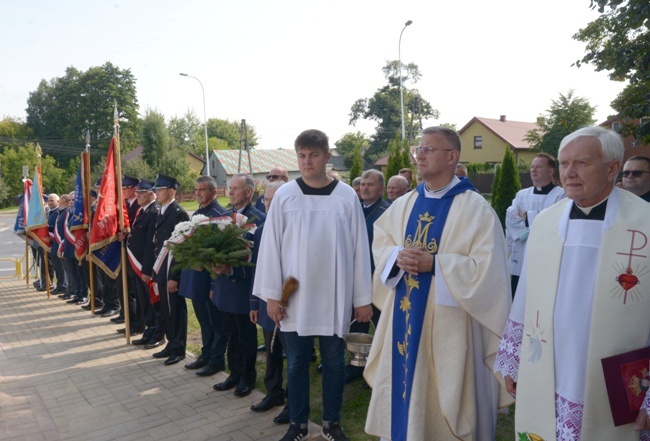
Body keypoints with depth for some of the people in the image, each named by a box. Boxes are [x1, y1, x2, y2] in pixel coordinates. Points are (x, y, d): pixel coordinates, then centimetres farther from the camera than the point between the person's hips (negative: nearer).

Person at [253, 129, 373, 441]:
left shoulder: (347, 196, -3)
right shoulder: (284, 195, -2)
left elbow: (359, 248, -1)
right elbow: (271, 246, -1)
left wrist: (362, 297, -1)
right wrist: (272, 294, -3)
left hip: (334, 296, 0)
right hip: (294, 296, 1)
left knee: (334, 361, 12)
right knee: (297, 363, 12)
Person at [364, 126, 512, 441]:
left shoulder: (475, 208, -11)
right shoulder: (403, 204, 7)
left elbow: (486, 267, -16)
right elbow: (380, 243, 12)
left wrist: (433, 264, -22)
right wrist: (397, 256, -10)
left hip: (447, 323, -5)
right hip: (404, 317, 6)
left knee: (443, 397, 9)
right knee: (404, 386, 17)